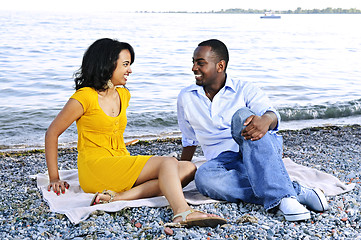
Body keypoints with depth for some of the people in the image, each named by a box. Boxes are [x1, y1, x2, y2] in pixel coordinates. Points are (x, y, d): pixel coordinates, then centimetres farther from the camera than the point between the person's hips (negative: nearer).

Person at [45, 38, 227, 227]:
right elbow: (52, 133, -2)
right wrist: (54, 178, -3)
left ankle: (119, 196, -28)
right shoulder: (84, 97, -6)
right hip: (95, 170, -7)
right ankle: (182, 213, -51)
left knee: (188, 169, -13)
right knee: (168, 163, -25)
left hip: (121, 166, 8)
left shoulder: (124, 95, 15)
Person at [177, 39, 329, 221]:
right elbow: (190, 140, 25)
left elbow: (272, 114, -16)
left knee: (243, 115, -34)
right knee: (203, 177, -35)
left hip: (264, 154, -2)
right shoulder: (186, 98, 13)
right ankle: (297, 192, -38)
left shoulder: (245, 90, 3)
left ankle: (282, 196, -47)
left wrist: (265, 120, -40)